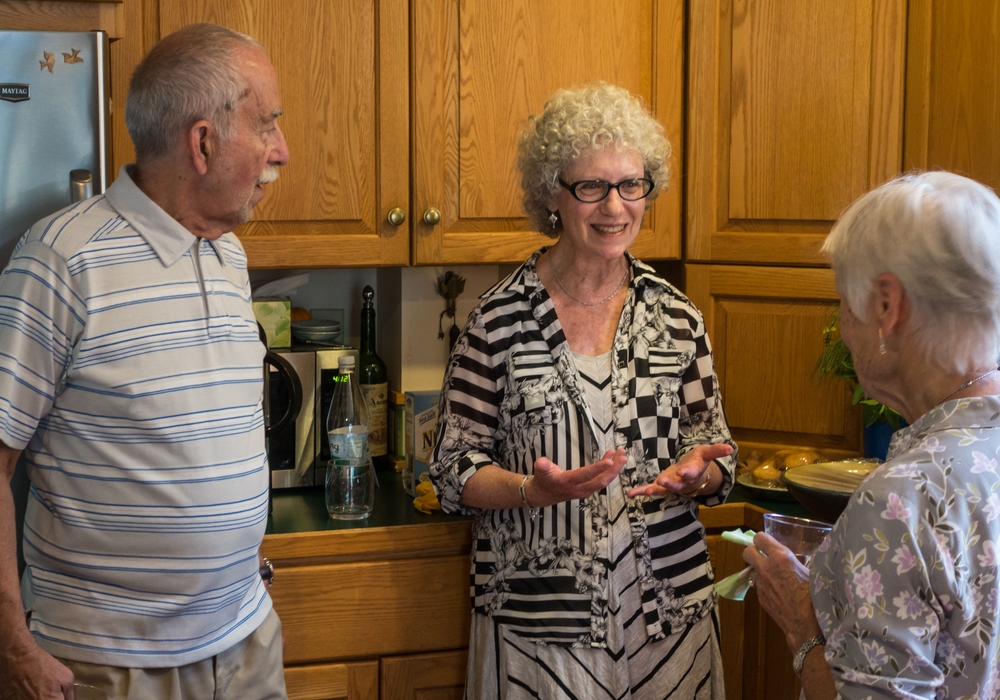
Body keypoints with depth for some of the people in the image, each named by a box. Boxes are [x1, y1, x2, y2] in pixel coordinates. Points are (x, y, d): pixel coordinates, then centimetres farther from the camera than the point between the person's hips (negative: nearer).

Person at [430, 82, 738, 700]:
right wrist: (535, 489, -22)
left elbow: (719, 459, 8)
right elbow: (455, 470, -4)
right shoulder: (500, 319, -6)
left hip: (668, 607, 3)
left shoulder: (676, 316, 2)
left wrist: (696, 474, -14)